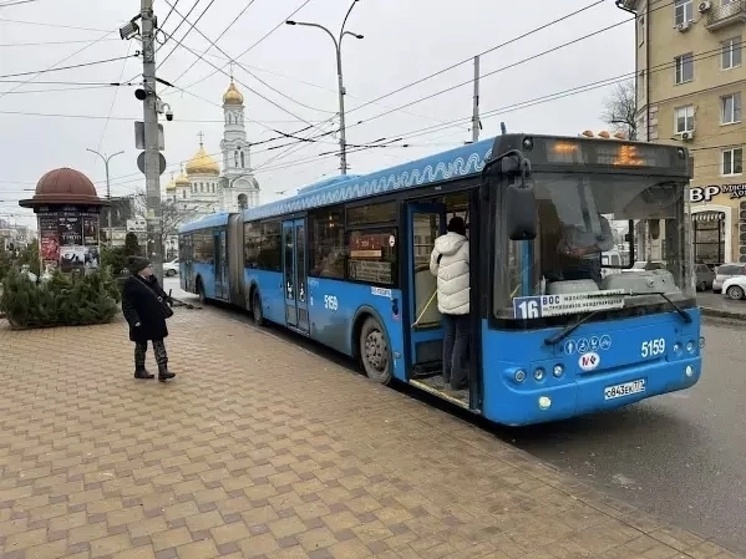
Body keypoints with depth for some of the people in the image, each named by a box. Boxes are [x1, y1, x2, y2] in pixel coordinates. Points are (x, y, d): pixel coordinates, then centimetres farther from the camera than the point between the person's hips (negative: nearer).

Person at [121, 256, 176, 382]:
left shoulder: (152, 279, 6)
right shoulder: (130, 283, -15)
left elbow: (160, 292, 21)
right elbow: (127, 305, -17)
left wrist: (165, 299, 1)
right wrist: (134, 320, -24)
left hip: (155, 320, 7)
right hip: (142, 322, -6)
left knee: (159, 343, 3)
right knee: (141, 345, 9)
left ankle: (163, 370, 2)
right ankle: (140, 370, 25)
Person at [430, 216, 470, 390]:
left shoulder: (438, 247, 4)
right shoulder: (466, 246, -12)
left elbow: (434, 270, 15)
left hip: (445, 300, 5)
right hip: (463, 300, -5)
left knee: (449, 335, 15)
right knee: (462, 337, 0)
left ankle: (447, 373, 22)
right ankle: (457, 379, 0)